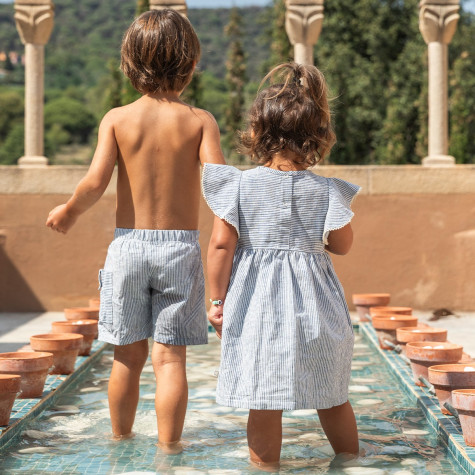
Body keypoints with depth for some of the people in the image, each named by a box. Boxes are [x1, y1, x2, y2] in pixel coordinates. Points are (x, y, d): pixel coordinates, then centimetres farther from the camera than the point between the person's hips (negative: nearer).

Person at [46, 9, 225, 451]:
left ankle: (121, 443, 28)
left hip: (128, 244, 2)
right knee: (169, 357, 1)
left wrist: (67, 211, 9)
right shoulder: (199, 120, -4)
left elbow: (95, 182, -9)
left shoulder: (117, 118, -2)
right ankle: (168, 449, 4)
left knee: (128, 356, 12)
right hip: (180, 247, -1)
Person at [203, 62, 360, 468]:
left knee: (264, 404, 5)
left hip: (256, 307, -1)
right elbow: (342, 245, -1)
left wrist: (218, 300, 1)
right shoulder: (326, 190, -5)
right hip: (314, 308, 2)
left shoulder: (240, 184, -7)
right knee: (332, 398, 18)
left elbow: (221, 245, -8)